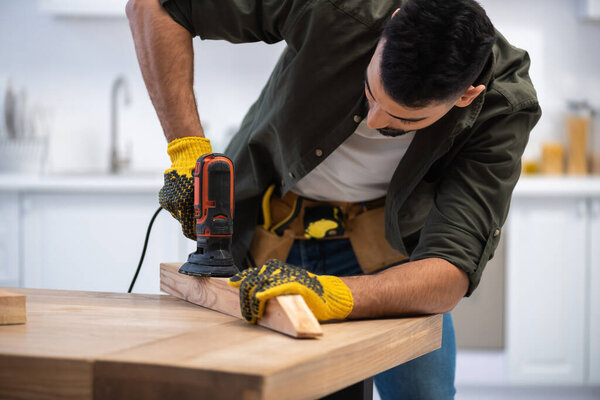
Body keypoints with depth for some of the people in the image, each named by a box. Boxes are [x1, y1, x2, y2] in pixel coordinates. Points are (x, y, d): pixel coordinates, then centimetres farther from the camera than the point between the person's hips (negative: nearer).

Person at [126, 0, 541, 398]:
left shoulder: (505, 106, -29)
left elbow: (452, 272, -36)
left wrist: (333, 294, -53)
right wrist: (187, 148, -30)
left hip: (387, 240, 1)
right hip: (269, 231, 0)